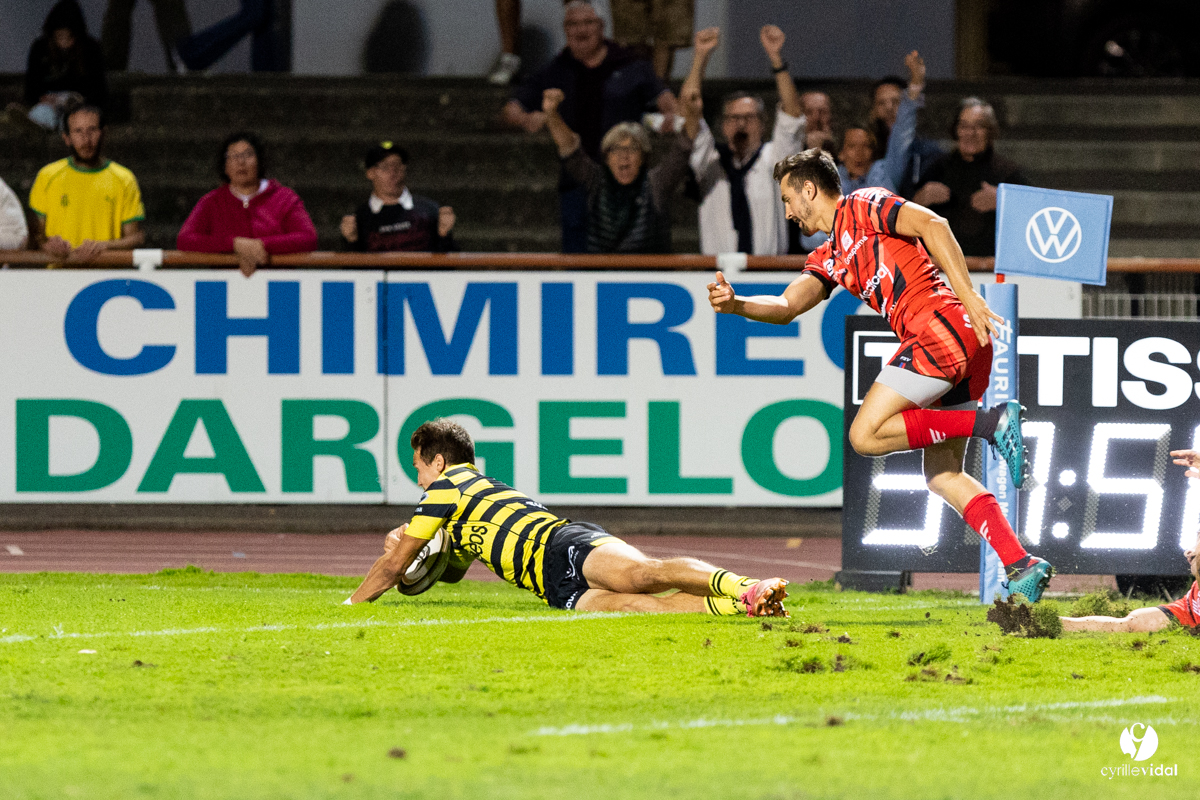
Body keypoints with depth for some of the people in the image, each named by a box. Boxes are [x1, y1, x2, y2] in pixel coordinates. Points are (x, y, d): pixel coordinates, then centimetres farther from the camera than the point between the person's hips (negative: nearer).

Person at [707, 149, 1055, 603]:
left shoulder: (863, 208, 3)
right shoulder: (829, 259, 28)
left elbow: (930, 224, -10)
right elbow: (787, 307, 19)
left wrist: (968, 295, -20)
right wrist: (735, 305, -2)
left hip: (941, 324, -9)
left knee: (865, 435, -11)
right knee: (942, 476, 7)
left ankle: (989, 423, -16)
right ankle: (1022, 567, -2)